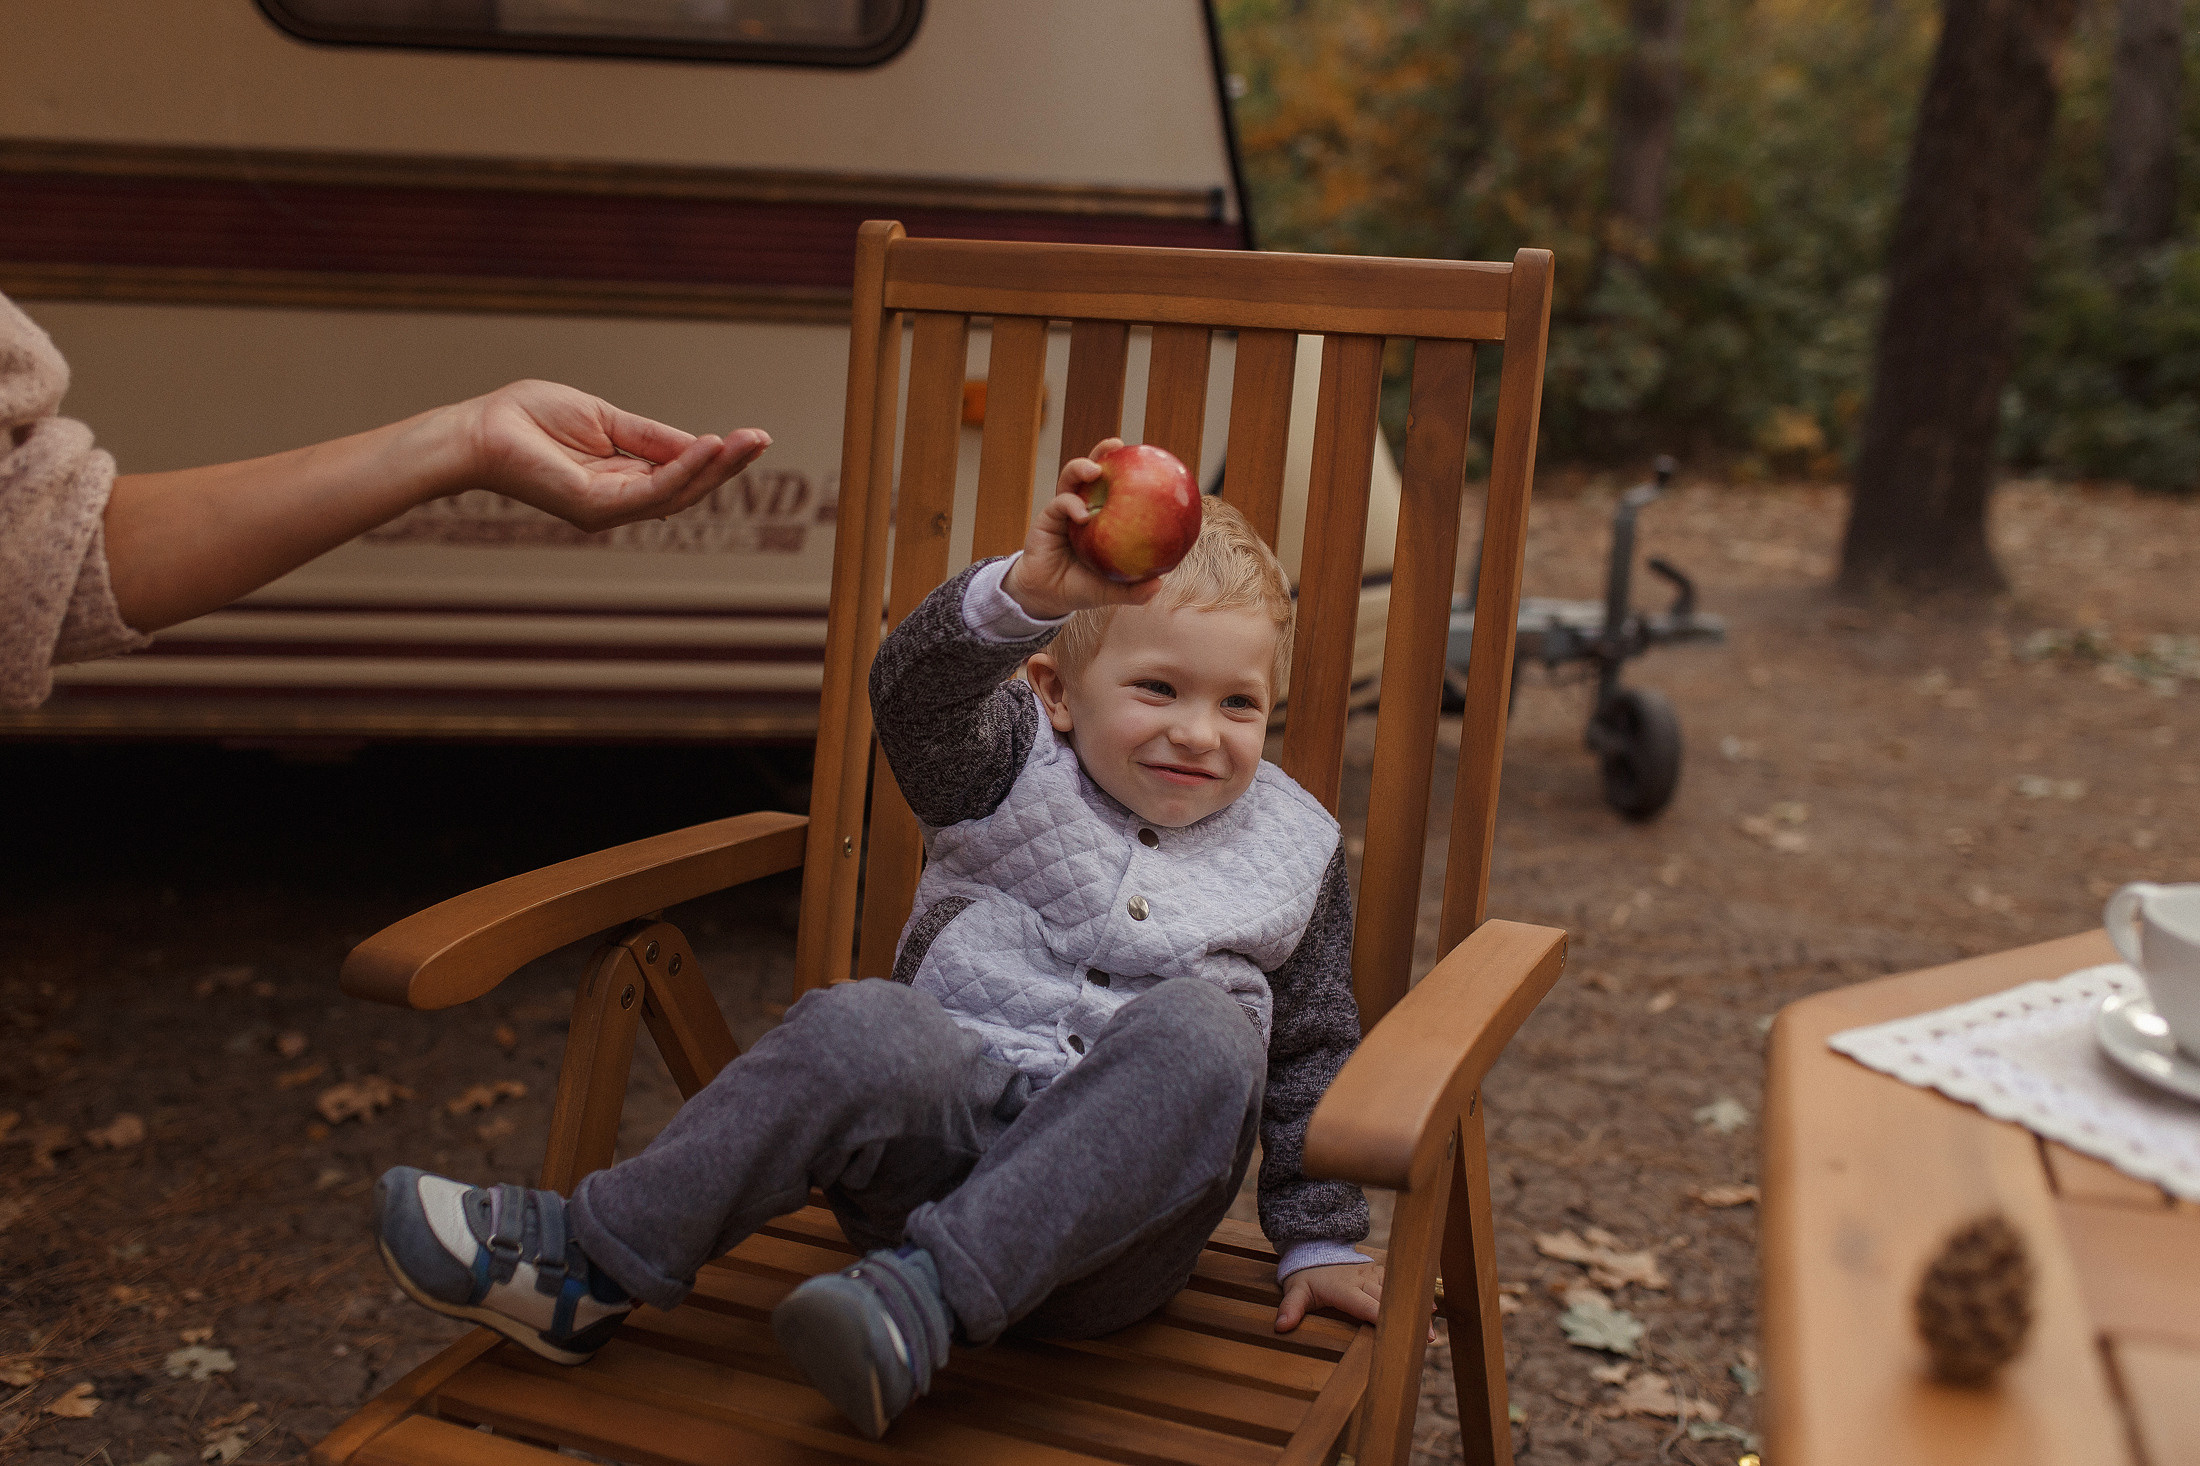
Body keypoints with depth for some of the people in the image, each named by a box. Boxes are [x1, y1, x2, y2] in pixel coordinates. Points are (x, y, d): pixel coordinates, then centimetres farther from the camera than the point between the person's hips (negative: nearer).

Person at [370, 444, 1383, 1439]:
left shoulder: (1288, 853, 9)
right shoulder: (1016, 769, 4)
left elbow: (1313, 1055, 17)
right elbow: (914, 694, -18)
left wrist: (1320, 1240, 15)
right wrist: (1025, 592, -36)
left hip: (1105, 1225, 0)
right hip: (941, 1136, 0)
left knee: (1198, 1029, -31)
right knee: (863, 1027, -32)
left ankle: (928, 1290, -38)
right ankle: (589, 1265, -23)